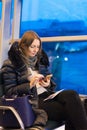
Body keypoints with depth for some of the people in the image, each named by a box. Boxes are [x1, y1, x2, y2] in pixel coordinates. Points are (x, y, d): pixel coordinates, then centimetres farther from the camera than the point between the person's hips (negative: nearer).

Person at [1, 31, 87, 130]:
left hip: (47, 94, 5)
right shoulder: (11, 64, 0)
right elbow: (9, 92, -4)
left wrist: (48, 84, -5)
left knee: (71, 94, -29)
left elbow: (52, 82, 20)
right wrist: (30, 85, -17)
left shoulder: (40, 59, 16)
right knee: (69, 110, -30)